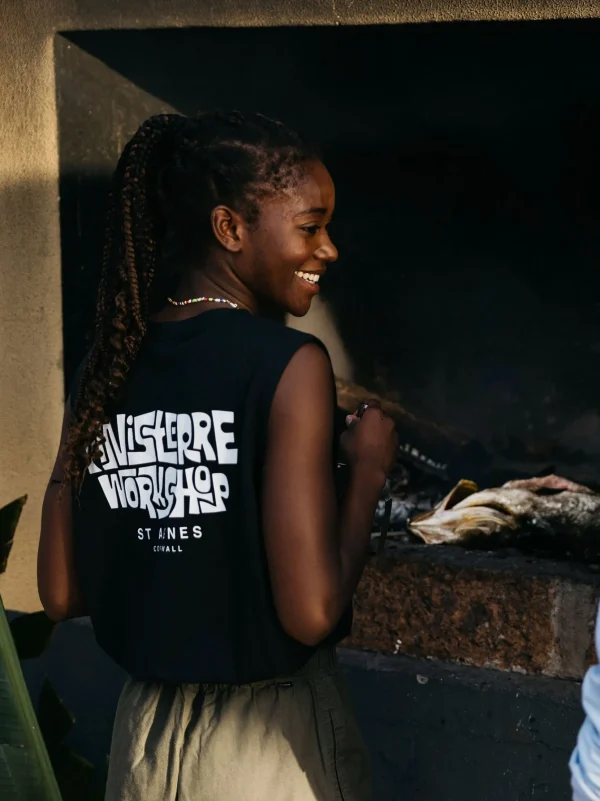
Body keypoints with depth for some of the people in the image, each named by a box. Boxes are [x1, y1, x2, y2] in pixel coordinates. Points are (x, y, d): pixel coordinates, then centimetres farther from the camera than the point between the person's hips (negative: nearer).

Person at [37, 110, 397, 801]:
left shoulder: (105, 368, -2)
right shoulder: (289, 365, -18)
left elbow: (60, 595, 1)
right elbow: (311, 611, -21)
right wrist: (367, 469, -7)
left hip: (145, 736, 5)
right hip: (271, 741, -5)